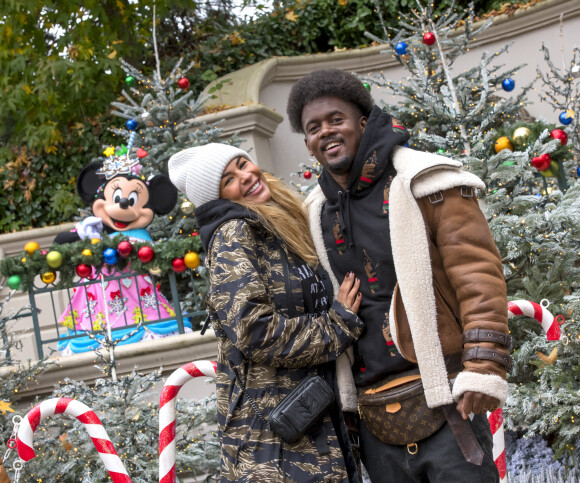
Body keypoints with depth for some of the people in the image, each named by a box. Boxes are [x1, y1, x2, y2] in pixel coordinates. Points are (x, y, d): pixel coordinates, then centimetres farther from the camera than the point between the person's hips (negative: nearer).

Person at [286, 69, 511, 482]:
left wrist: (484, 364, -19)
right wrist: (342, 399, 15)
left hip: (443, 401, -5)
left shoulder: (422, 182, -2)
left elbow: (477, 269, -9)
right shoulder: (318, 214, 15)